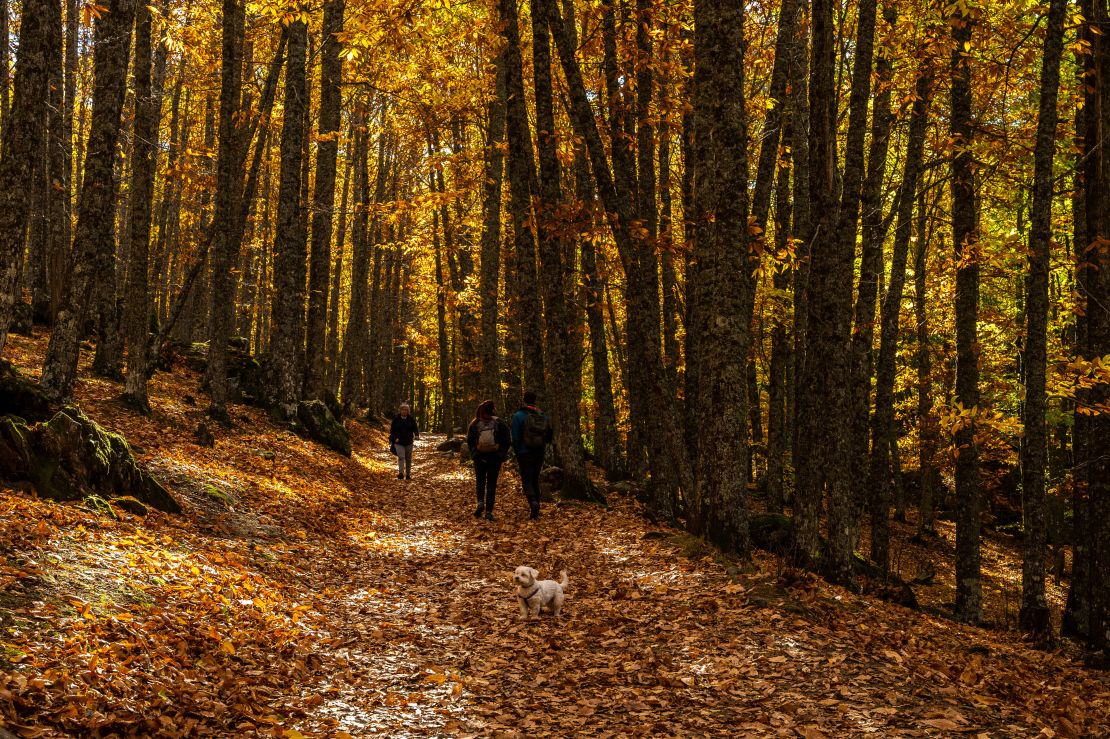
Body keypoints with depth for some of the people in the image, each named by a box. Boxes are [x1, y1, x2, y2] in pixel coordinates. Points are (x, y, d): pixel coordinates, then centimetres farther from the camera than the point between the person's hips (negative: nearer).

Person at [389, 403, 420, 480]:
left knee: (408, 459, 10)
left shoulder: (411, 419, 1)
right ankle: (401, 473, -29)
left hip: (408, 442, 2)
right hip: (399, 442, -2)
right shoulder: (396, 419, -1)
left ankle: (408, 474, 22)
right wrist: (394, 438, -10)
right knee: (401, 457, -20)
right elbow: (392, 430, 5)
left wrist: (416, 435, -18)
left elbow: (415, 428, 3)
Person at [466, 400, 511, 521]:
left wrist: (474, 453, 3)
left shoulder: (475, 424, -3)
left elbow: (469, 442, -3)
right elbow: (507, 441, -3)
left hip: (479, 457, 0)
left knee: (480, 481, 17)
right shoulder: (499, 423, -4)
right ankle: (489, 511, 0)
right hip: (495, 457, 0)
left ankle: (480, 502, -7)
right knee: (491, 484, 4)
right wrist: (502, 455, 4)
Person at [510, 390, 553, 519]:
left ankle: (533, 502, -25)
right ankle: (535, 510, 14)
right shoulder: (543, 416, 4)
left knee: (527, 481, -1)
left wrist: (516, 451, 3)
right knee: (535, 480, 14)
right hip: (539, 454, 4)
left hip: (525, 454, -4)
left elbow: (515, 437, -11)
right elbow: (549, 437, 8)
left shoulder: (518, 416, -9)